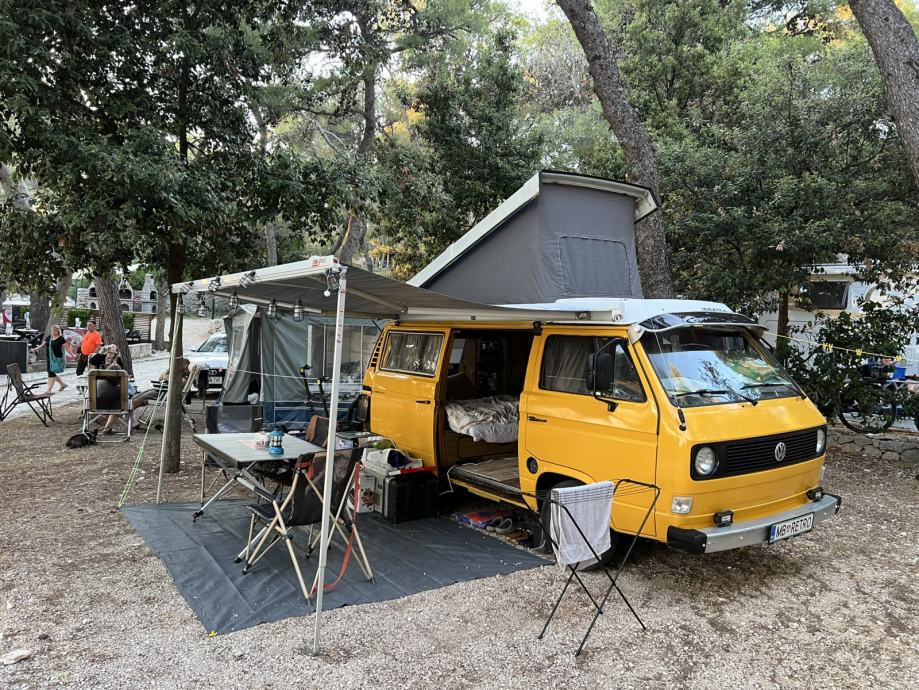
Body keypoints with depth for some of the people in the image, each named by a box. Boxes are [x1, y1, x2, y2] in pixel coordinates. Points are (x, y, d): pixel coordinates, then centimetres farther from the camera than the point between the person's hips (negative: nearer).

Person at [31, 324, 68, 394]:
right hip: (50, 359, 7)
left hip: (57, 359, -7)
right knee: (51, 373, 11)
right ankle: (63, 384, 29)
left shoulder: (61, 339, -6)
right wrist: (36, 349, -1)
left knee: (51, 373, -10)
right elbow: (43, 345, 14)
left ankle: (49, 390, -7)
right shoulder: (48, 338, 11)